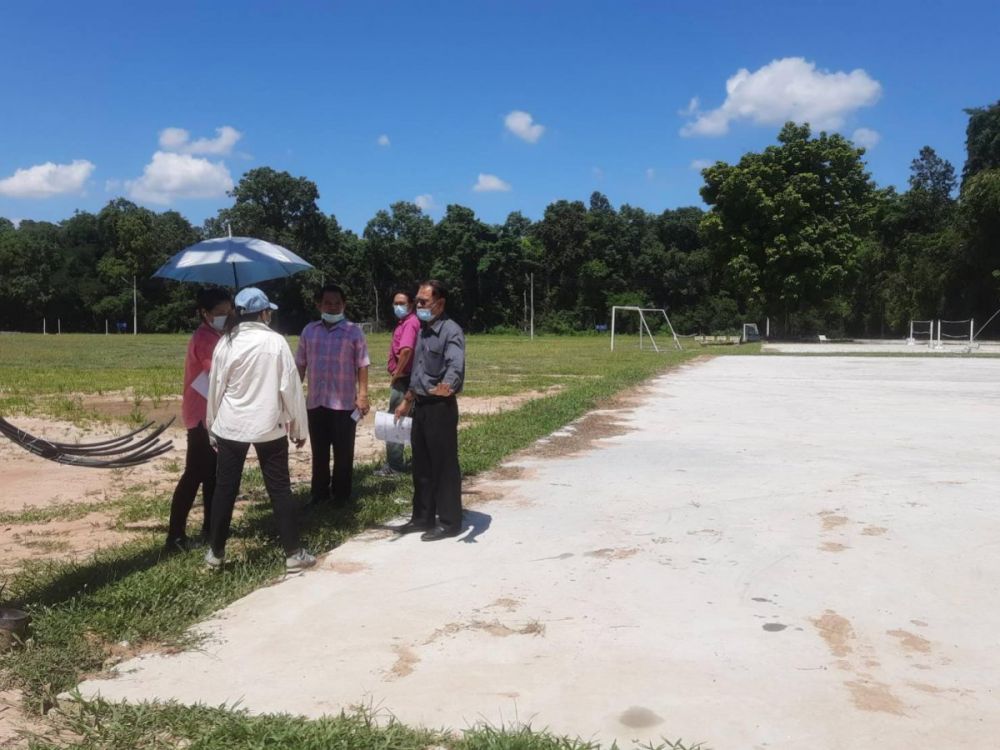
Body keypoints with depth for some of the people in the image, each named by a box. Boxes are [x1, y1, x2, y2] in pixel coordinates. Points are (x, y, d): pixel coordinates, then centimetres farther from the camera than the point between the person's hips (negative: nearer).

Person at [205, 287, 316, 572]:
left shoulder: (226, 343, -2)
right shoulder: (276, 341, -8)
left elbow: (215, 387, 4)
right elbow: (290, 387, -8)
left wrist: (212, 425, 16)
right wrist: (299, 427, 1)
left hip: (230, 425, 2)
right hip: (269, 425, -2)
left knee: (225, 488, 11)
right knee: (279, 489, 5)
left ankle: (216, 552, 21)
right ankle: (293, 553, 8)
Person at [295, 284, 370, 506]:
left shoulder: (353, 331, -4)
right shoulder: (309, 331, 7)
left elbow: (362, 365, -6)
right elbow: (300, 365, 11)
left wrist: (363, 394, -13)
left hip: (344, 403, -3)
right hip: (315, 402, 4)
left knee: (343, 453, 5)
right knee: (319, 452, 13)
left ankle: (341, 495, 17)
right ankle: (319, 493, 25)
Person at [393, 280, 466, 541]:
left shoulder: (451, 331, -15)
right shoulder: (423, 330, 14)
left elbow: (456, 366, -32)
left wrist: (447, 386, -53)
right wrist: (407, 401, 27)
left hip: (441, 407, -9)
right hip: (421, 406, 9)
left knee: (445, 466, -1)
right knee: (421, 466, 15)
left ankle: (449, 522, 9)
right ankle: (423, 517, 27)